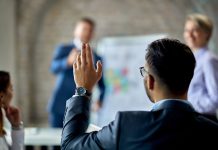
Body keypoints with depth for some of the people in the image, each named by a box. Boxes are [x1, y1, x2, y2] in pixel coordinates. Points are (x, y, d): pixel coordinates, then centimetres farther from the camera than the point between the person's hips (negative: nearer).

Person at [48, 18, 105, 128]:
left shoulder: (96, 59, 12)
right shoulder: (63, 50, 7)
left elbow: (103, 86, 15)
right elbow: (54, 68, -13)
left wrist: (100, 100, -4)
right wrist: (68, 62, -34)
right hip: (60, 107, -1)